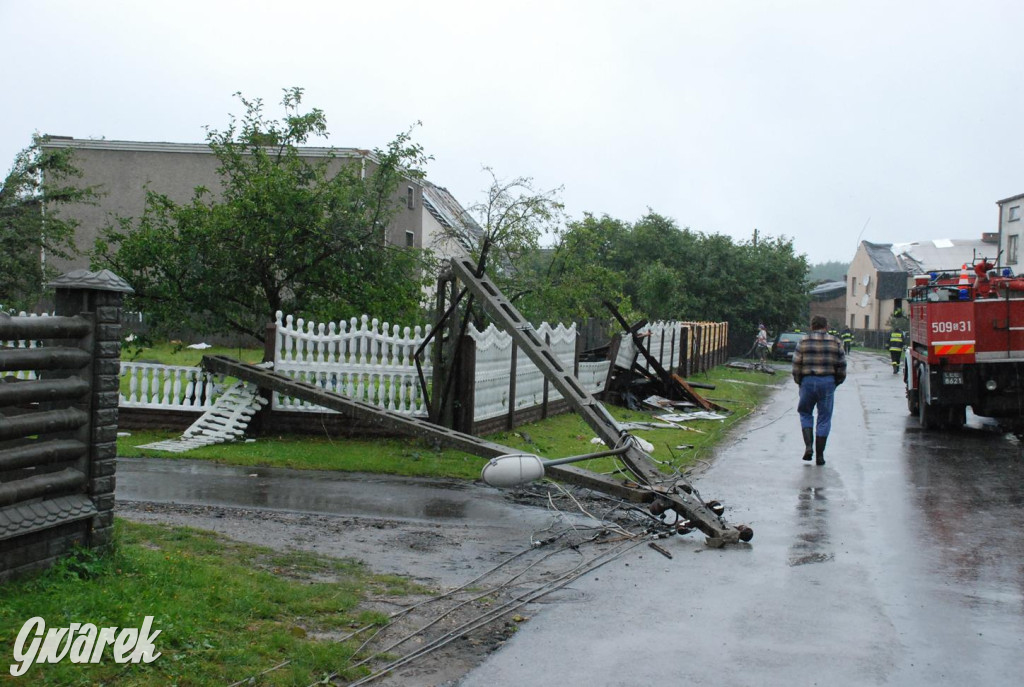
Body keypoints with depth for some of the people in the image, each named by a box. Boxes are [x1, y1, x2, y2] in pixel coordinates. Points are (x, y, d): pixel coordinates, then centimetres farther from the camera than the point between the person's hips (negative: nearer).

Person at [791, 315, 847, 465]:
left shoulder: (803, 342, 1)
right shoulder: (835, 342, 4)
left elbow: (796, 366, -1)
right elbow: (842, 367, 5)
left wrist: (799, 382, 13)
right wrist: (836, 382, 18)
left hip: (808, 381, 0)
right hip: (828, 382, 1)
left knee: (805, 413, 17)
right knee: (824, 419, 6)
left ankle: (808, 446, 0)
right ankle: (820, 455, 7)